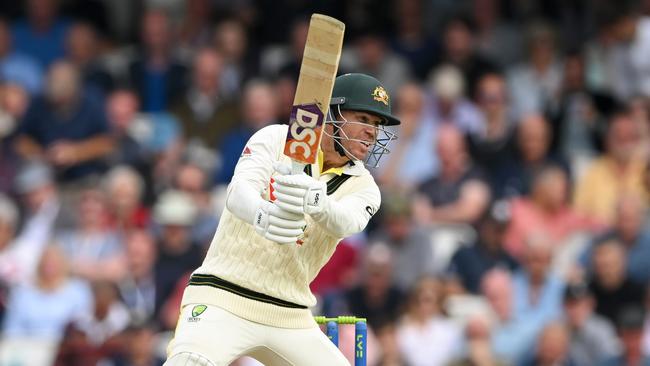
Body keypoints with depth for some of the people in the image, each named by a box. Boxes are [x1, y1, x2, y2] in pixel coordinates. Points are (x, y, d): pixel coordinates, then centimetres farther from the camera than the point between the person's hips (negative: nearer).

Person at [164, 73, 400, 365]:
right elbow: (237, 192, -20)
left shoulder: (362, 187, 4)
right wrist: (262, 214, -46)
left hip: (289, 319, 5)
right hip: (223, 296, -4)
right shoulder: (276, 140, -1)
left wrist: (315, 200, -45)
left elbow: (345, 223, -20)